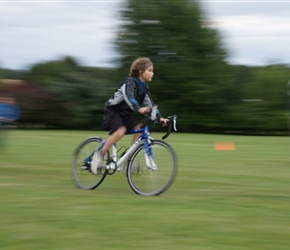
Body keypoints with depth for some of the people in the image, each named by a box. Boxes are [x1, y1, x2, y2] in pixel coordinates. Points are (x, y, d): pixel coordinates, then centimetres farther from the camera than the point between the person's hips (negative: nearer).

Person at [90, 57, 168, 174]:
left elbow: (149, 103, 3)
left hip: (126, 113, 8)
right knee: (121, 130, -31)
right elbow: (129, 97, -39)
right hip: (113, 110, -8)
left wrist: (159, 117, -8)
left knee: (139, 129, -15)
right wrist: (138, 109, -55)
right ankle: (99, 155, -18)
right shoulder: (129, 82, -21)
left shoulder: (144, 87, 4)